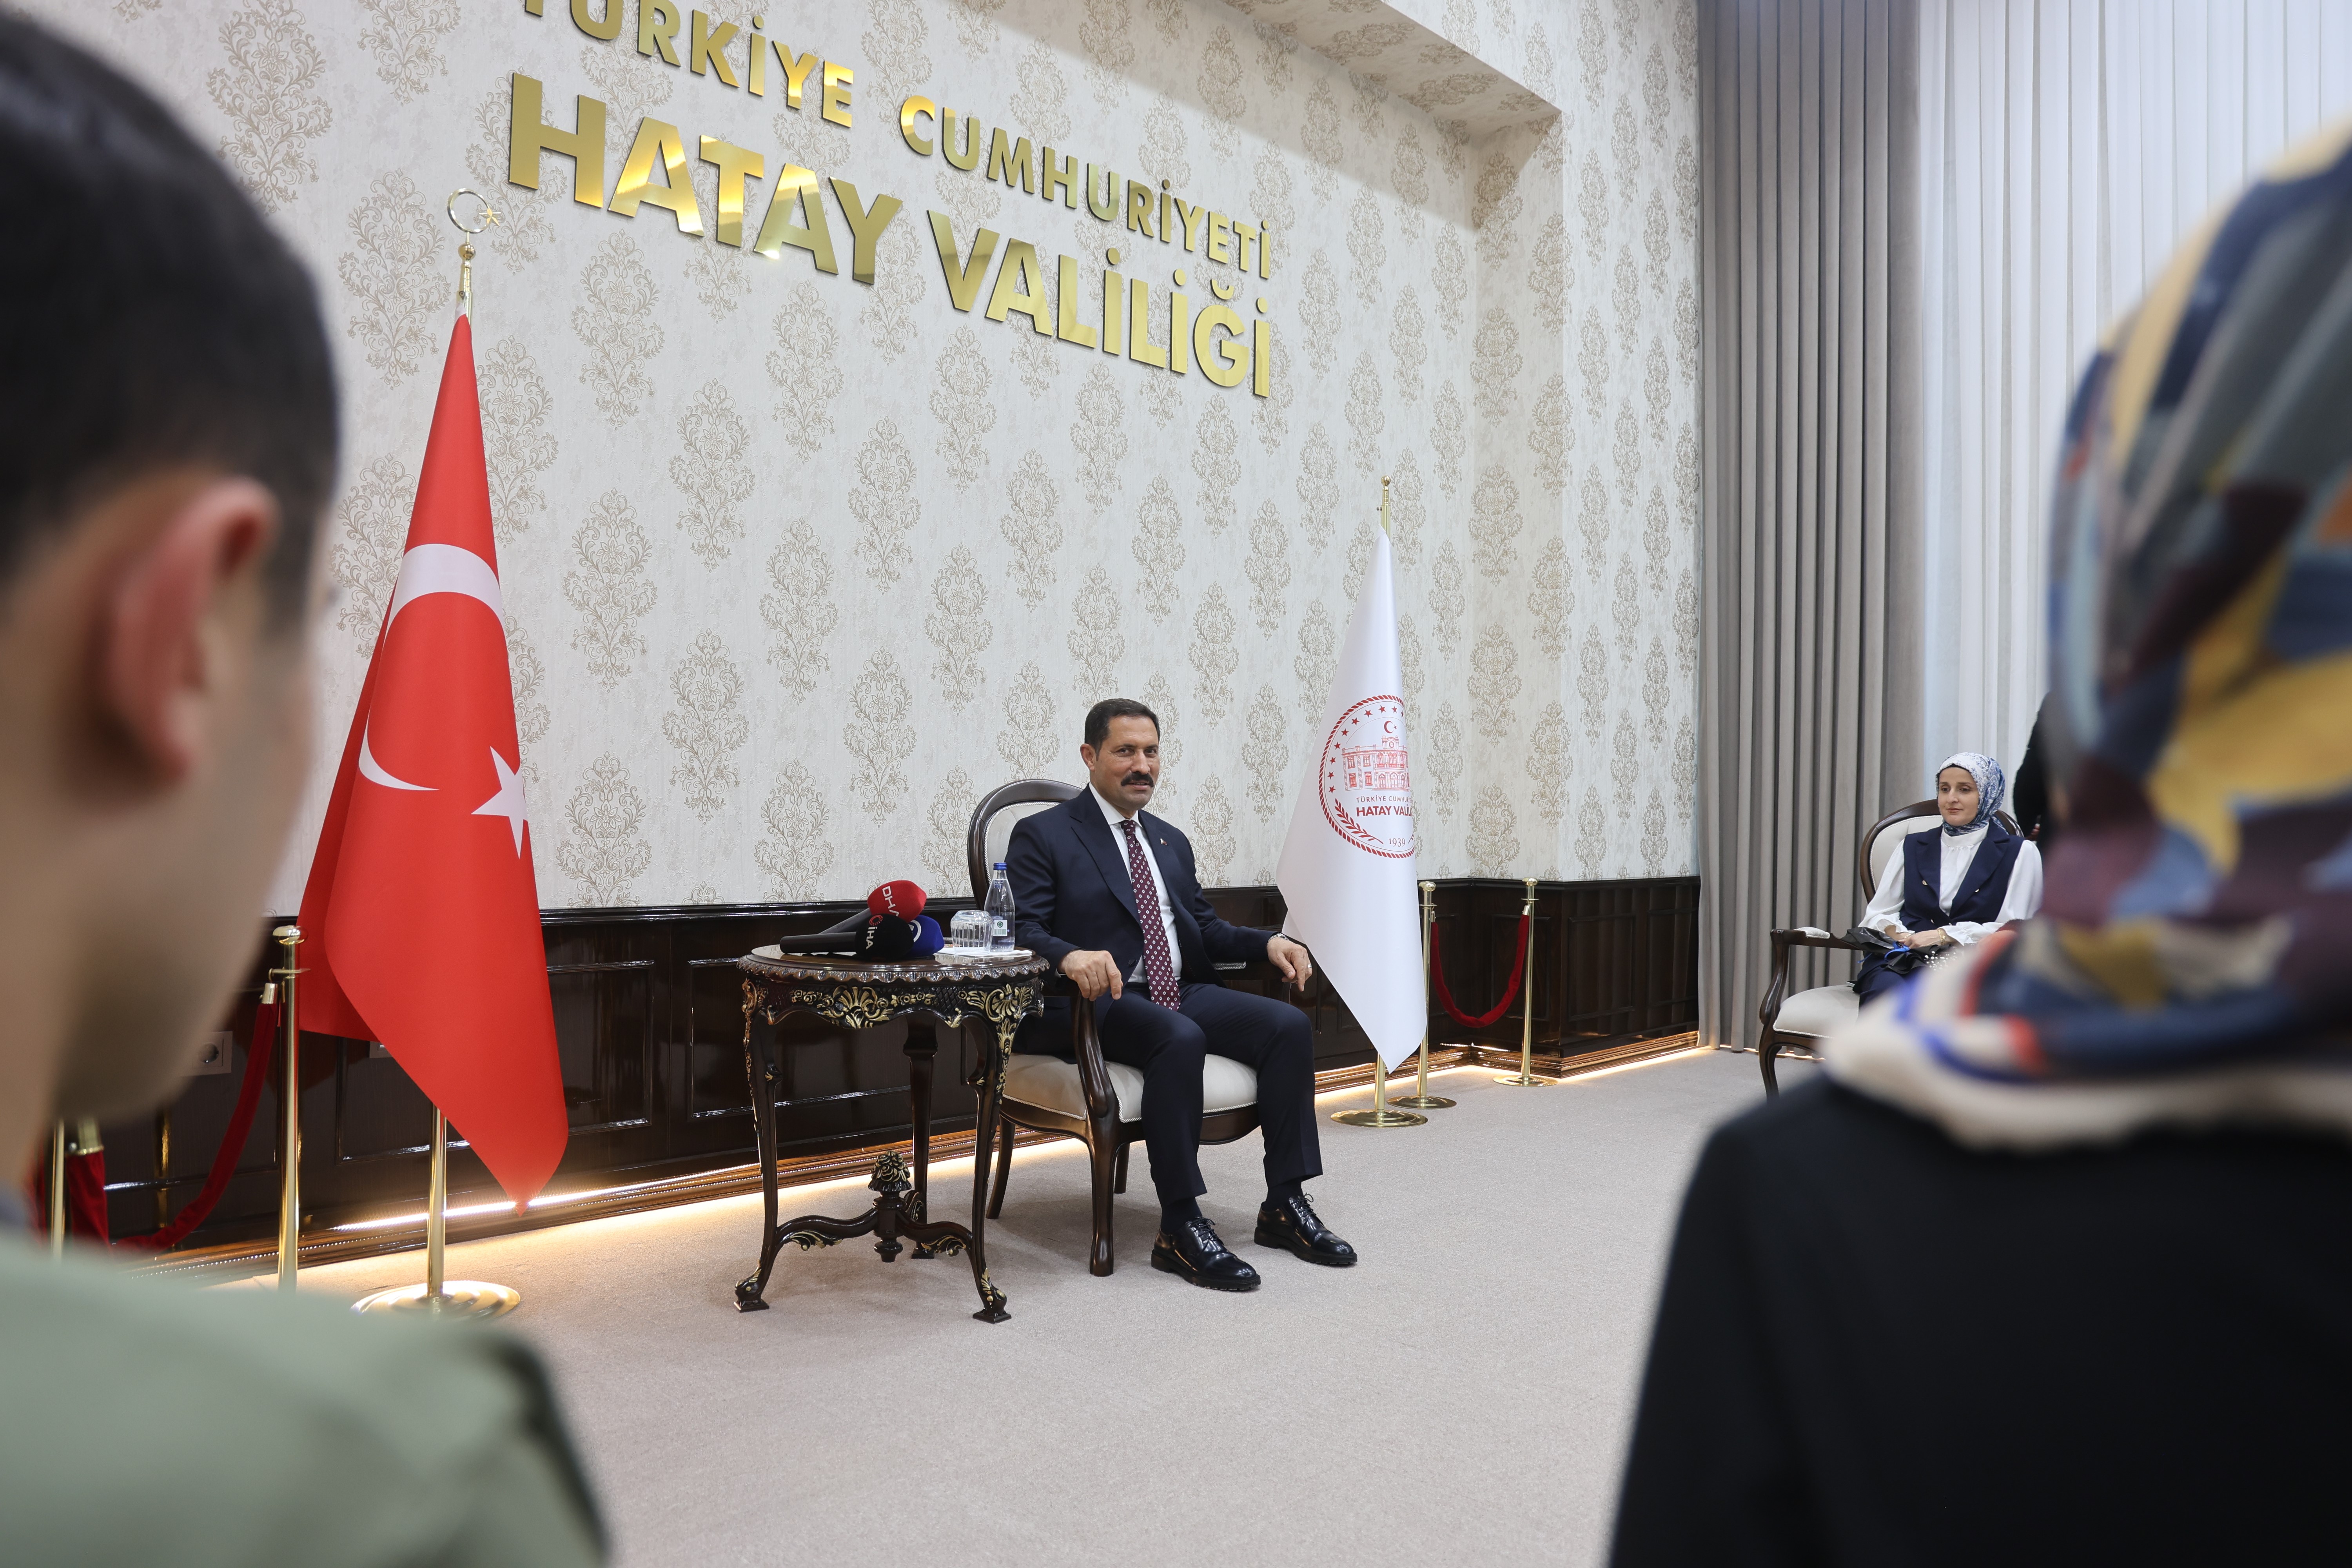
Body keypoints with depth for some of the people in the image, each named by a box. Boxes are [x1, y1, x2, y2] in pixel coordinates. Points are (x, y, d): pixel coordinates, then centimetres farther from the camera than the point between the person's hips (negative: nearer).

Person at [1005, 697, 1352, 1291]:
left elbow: (1205, 928, 24)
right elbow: (1020, 931, -10)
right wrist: (1071, 956, -32)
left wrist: (1268, 942, 4)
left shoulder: (1171, 841, 23)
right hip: (1095, 1003, -7)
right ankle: (1180, 1228, -27)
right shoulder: (1042, 835, 1)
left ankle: (1285, 1205, -9)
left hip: (1180, 993, 7)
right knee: (1180, 1040, -36)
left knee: (1289, 1025, -16)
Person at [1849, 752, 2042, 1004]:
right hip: (1902, 961, 3)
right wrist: (1894, 931, -6)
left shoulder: (2018, 853, 14)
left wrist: (1945, 935, -9)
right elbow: (1877, 913, 18)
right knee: (1887, 991, -36)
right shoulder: (1914, 847, 24)